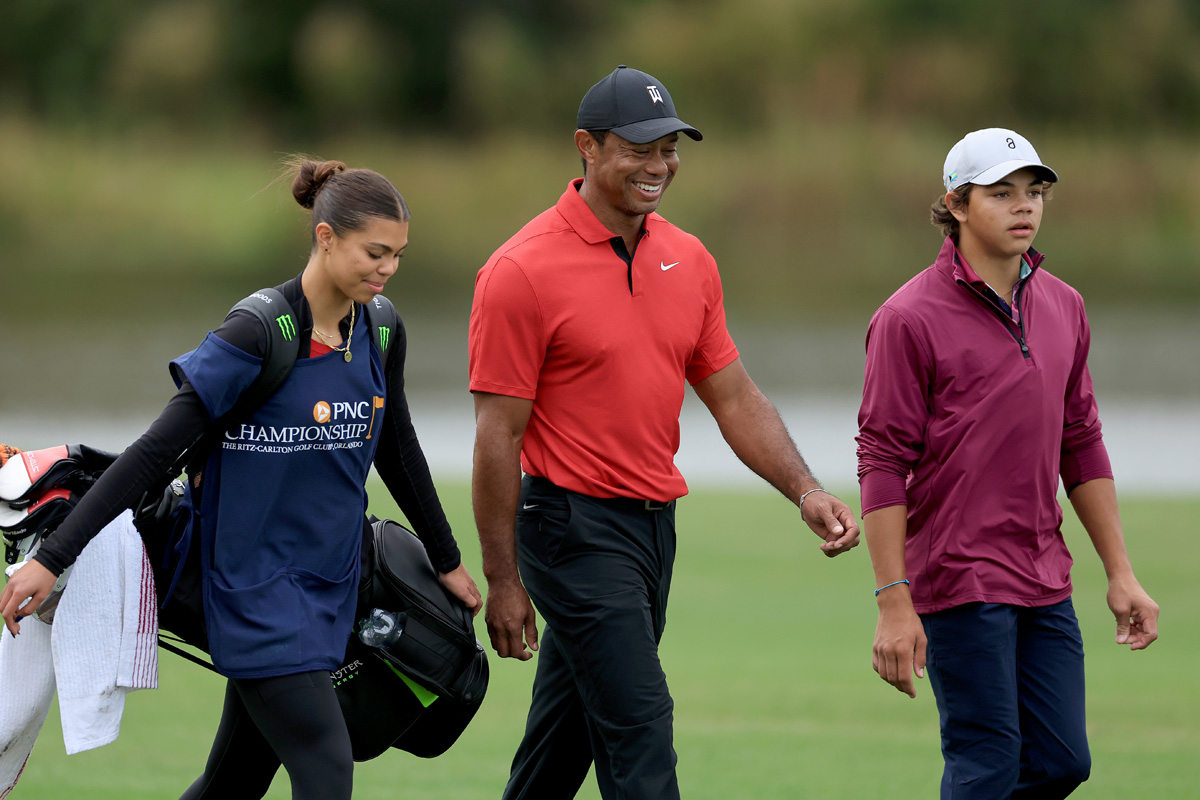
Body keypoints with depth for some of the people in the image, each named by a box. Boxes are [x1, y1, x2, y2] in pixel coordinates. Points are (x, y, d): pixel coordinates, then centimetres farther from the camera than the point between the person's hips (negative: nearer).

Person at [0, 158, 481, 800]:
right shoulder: (257, 336, -17)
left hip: (330, 590, 7)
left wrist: (447, 560, 31)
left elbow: (397, 451, 21)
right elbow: (154, 452, -18)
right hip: (259, 590, -7)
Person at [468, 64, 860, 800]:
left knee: (565, 740, 14)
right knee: (638, 726, -13)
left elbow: (735, 398, 14)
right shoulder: (523, 271, -12)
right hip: (576, 529, -7)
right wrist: (502, 580, -11)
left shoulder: (688, 261, 9)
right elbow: (498, 436, -10)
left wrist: (805, 491, -1)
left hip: (654, 522, 7)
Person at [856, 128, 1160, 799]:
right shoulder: (910, 318, -9)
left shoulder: (1062, 308, 12)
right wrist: (894, 604, -16)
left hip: (1045, 584, 7)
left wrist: (1121, 573, 13)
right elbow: (884, 465, -11)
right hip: (957, 585, -7)